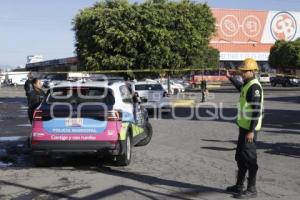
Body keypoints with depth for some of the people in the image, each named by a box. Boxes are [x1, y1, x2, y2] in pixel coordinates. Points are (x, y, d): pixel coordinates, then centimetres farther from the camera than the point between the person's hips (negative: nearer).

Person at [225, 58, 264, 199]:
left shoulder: (254, 87, -17)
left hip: (249, 129, -10)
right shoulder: (247, 85, 13)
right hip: (244, 127, 10)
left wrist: (251, 131, -25)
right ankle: (239, 186, 28)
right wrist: (230, 78, 47)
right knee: (240, 157, 16)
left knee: (249, 158, -3)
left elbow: (257, 110, -23)